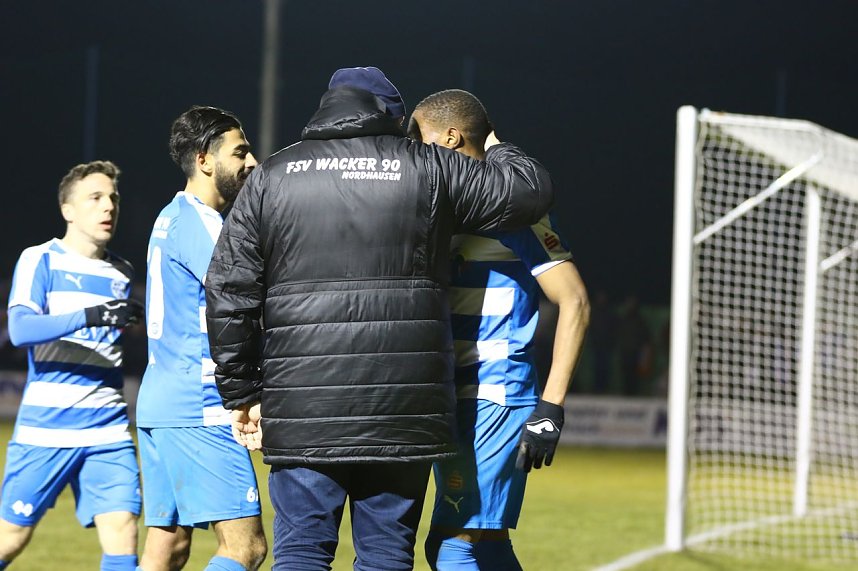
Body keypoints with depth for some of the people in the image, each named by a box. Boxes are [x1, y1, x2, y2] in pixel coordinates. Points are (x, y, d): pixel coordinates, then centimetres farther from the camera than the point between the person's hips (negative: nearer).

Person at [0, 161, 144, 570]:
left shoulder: (121, 273, 13)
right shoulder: (40, 260, -2)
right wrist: (88, 316, -30)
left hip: (108, 430, 4)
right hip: (44, 426, -4)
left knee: (121, 532, -10)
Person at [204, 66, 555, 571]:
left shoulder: (271, 178, 8)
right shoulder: (426, 168, 4)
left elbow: (228, 293, 6)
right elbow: (531, 190, 12)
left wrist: (242, 392, 12)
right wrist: (497, 150, 33)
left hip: (302, 410, 1)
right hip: (403, 409, 0)